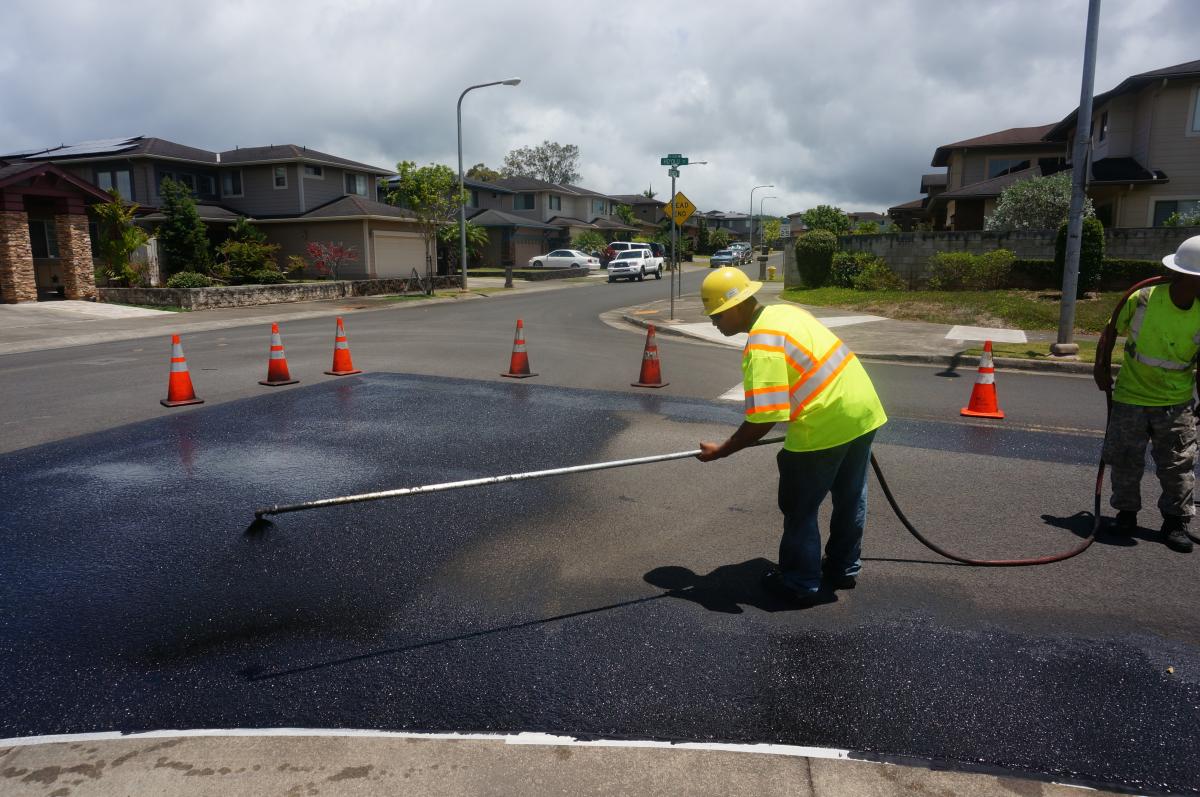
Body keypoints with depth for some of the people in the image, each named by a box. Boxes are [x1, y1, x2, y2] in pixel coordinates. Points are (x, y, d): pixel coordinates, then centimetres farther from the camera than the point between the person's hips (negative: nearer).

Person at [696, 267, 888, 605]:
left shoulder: (762, 346, -20)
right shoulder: (782, 311, 8)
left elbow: (762, 421, -22)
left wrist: (721, 451, -12)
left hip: (826, 425, -10)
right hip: (863, 409, 10)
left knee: (800, 508, 7)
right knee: (850, 498, 22)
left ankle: (800, 585, 20)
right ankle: (844, 568, 39)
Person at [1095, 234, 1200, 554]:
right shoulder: (1143, 299, -14)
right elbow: (1111, 331, 3)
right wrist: (1102, 366, -3)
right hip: (1130, 396, -1)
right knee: (1126, 459, 7)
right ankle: (1126, 509, 27)